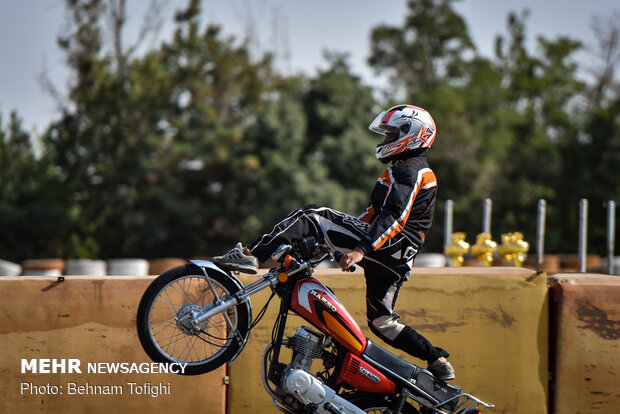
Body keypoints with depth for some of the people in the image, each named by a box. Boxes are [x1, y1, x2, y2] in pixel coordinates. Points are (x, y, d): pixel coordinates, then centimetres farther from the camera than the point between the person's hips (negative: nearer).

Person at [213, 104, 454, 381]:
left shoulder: (409, 171, -7)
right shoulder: (417, 171, 26)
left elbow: (395, 218, -22)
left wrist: (362, 249, -32)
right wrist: (351, 229, 32)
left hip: (388, 245, -10)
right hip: (397, 260, 10)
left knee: (308, 217, -11)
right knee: (381, 321, 16)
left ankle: (251, 255, -23)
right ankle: (438, 361, 14)